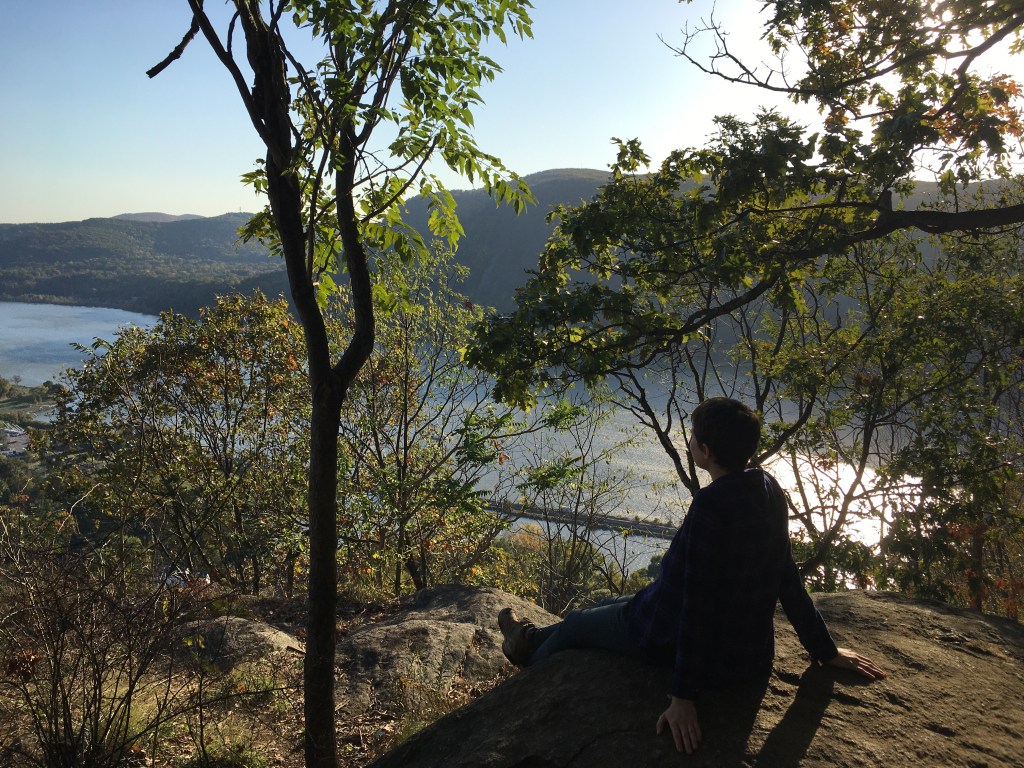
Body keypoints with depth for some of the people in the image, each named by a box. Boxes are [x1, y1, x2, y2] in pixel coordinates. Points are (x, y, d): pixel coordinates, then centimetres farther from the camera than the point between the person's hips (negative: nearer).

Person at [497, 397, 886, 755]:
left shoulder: (711, 505, -31)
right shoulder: (769, 490, -6)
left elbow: (697, 604, -29)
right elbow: (788, 580, 1)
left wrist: (683, 696, -23)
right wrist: (825, 650, 12)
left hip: (670, 632, -8)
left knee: (575, 624, 19)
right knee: (613, 605, 30)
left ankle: (532, 661, 50)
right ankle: (533, 639, 54)